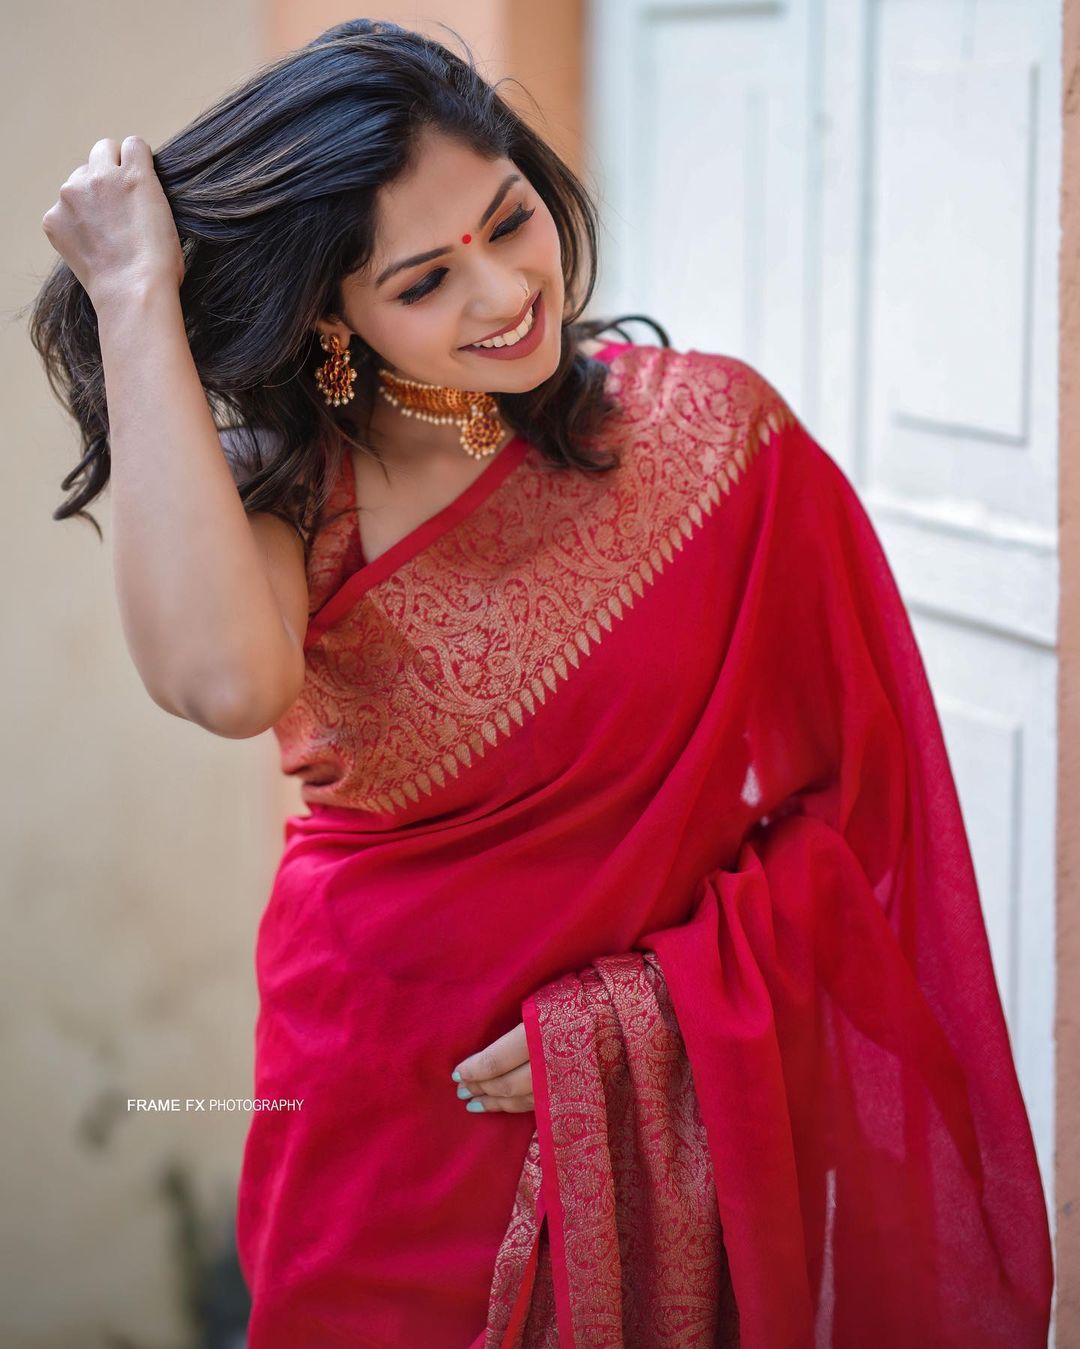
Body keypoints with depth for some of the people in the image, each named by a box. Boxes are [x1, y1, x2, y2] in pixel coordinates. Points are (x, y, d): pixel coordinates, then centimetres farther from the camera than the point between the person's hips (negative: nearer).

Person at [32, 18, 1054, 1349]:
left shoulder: (717, 437, -10)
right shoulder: (281, 490, -9)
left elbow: (852, 809, -6)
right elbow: (224, 683, -34)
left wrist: (636, 1014, -17)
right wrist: (136, 296, -27)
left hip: (655, 1112, 0)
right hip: (376, 1121, 1)